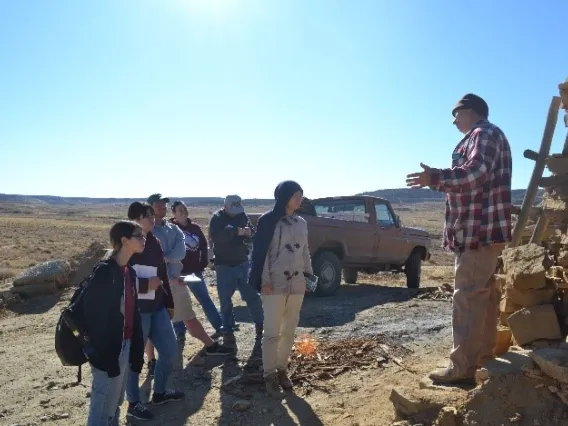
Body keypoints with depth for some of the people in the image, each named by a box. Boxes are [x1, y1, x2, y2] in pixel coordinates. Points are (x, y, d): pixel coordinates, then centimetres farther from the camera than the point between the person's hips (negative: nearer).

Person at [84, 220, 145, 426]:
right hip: (108, 351, -8)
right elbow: (93, 315, -19)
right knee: (104, 408, 2)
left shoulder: (129, 271, 8)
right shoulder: (104, 272, -17)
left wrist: (136, 350, 11)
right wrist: (104, 355, -18)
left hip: (126, 346, 8)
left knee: (116, 403, 19)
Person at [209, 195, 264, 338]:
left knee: (252, 295, 4)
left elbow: (252, 235, 10)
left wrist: (249, 233, -14)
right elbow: (216, 236, -27)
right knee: (225, 299, 6)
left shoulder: (242, 215, 3)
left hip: (242, 263, 3)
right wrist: (235, 231, -39)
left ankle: (260, 326, 14)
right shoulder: (217, 218, -9)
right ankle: (228, 327, 21)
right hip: (224, 265, -3)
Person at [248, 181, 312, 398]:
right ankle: (270, 375, 14)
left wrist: (309, 275, 12)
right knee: (272, 332, 1)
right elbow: (261, 252, -9)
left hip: (296, 285, 5)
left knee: (289, 331, 13)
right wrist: (265, 281, -14)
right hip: (275, 285, -5)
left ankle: (282, 370, 28)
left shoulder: (301, 223, 9)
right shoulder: (268, 221, -7)